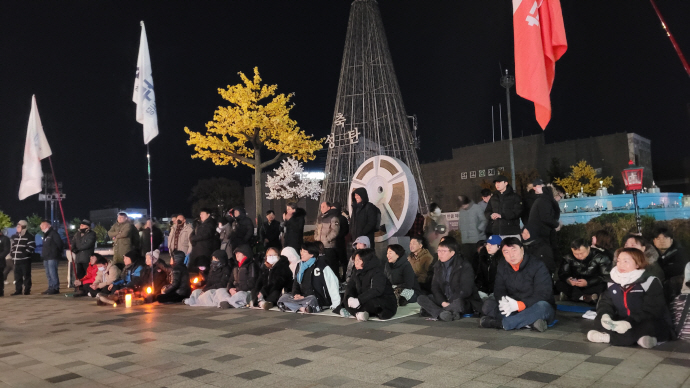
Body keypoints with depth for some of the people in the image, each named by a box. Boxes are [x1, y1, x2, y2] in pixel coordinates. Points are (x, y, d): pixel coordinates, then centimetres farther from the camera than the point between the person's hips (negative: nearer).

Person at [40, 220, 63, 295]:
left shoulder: (53, 233, -10)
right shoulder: (45, 235, 20)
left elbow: (60, 243, -15)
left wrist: (58, 252, -4)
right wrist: (43, 255, 16)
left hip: (52, 258, -10)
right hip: (46, 258, 10)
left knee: (53, 273, -12)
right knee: (48, 274, 13)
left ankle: (55, 288, -9)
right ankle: (51, 288, 19)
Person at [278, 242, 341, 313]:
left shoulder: (322, 266, -6)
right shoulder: (300, 266, 15)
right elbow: (296, 283, 18)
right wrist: (296, 294, -4)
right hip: (302, 297, 7)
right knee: (283, 298, -14)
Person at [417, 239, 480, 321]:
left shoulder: (465, 266, -10)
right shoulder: (438, 266, 9)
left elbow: (466, 291, -15)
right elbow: (435, 287, 4)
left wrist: (448, 302, -20)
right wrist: (443, 302, -14)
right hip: (443, 299, 6)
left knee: (458, 303, -42)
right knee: (421, 298, -14)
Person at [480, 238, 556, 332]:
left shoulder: (538, 266, -12)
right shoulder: (502, 267, 6)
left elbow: (543, 294, -20)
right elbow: (498, 289, -1)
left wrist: (519, 305, -34)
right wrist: (502, 301, -28)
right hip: (514, 310, 4)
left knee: (541, 307, -39)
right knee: (488, 304, -19)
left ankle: (501, 323, -35)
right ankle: (528, 321, -30)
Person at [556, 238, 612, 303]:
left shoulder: (600, 257, -11)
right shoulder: (569, 258, -4)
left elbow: (606, 276, -16)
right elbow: (562, 274, -2)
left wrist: (588, 282, -30)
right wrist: (567, 280, -29)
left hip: (594, 286, -2)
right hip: (576, 287, 2)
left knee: (603, 286, -36)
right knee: (559, 284, -24)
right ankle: (585, 297, -38)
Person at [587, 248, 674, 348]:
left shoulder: (650, 283, -15)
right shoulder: (613, 283, 4)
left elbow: (651, 312, -22)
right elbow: (605, 302, 2)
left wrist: (630, 322, -35)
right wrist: (604, 315, -22)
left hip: (656, 325, -6)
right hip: (624, 322, 6)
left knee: (649, 326, -38)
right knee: (600, 320, -13)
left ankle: (609, 337, -35)